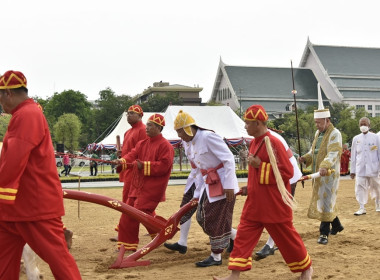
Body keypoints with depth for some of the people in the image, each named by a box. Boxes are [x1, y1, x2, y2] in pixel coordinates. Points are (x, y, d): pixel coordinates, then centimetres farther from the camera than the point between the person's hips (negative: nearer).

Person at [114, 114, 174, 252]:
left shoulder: (165, 145, -9)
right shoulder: (142, 143, 15)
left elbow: (164, 165, -18)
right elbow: (132, 155, 2)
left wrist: (144, 165, -21)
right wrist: (122, 161, -19)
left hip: (152, 187, -8)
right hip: (137, 186, 8)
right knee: (128, 213, 6)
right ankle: (127, 244, 17)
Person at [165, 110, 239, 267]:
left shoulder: (208, 137, -19)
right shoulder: (189, 143, 9)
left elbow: (229, 159, -21)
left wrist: (229, 185, -22)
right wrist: (197, 194, 15)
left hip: (223, 185, -9)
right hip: (208, 186, 9)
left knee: (216, 220, -2)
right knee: (203, 218, 12)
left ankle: (216, 257, 12)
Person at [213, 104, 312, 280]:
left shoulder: (273, 143, -18)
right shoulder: (254, 142, 9)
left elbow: (287, 172, -20)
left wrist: (259, 165, -24)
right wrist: (250, 188, 12)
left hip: (274, 204, -8)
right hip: (255, 203, 8)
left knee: (287, 238, 7)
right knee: (243, 235, 3)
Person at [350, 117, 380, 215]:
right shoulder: (356, 139, 7)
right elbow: (353, 155, 10)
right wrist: (352, 170, 8)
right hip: (360, 169, 1)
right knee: (360, 188, -5)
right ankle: (362, 208, 2)